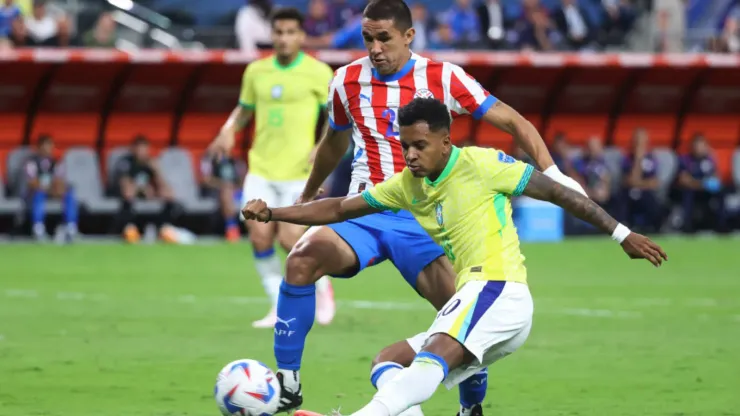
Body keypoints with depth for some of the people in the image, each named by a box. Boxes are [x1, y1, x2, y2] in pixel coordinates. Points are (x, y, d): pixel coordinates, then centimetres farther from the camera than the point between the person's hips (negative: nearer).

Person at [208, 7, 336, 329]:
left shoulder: (318, 73, -5)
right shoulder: (256, 71, 6)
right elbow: (244, 109, 20)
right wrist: (229, 130, 0)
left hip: (298, 172, -4)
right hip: (261, 169, 4)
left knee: (289, 240, -9)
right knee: (259, 236, -7)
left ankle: (322, 286, 20)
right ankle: (279, 306, 8)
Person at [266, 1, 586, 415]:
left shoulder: (442, 77, -4)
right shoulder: (347, 81, 5)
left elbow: (512, 121, -2)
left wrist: (551, 172, -15)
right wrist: (307, 195, 39)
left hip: (422, 220, -2)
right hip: (364, 213, 2)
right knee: (302, 260, -27)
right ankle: (288, 381, -17)